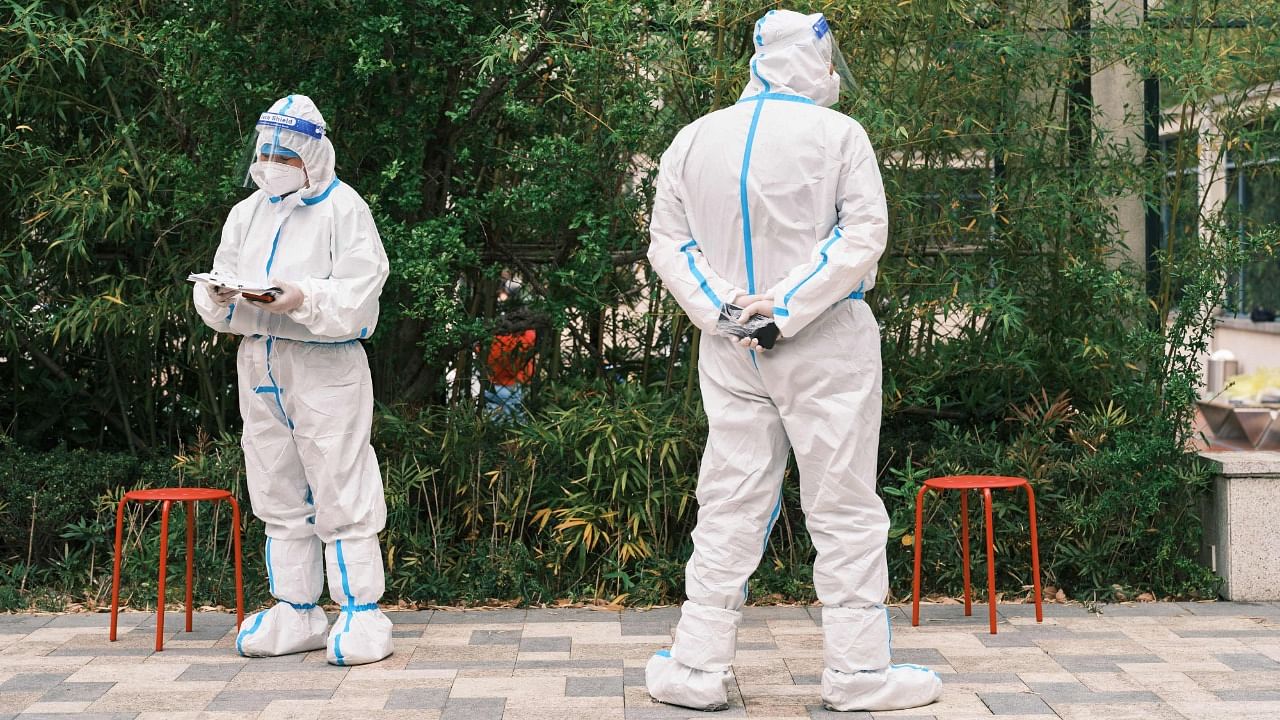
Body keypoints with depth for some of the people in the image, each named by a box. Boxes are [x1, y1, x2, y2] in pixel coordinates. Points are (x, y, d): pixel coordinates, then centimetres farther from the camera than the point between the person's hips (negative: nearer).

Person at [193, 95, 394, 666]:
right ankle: (297, 614, 19)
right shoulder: (247, 213, 14)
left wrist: (305, 299, -28)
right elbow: (217, 285, 12)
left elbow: (357, 296, -13)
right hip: (259, 362, 7)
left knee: (340, 492, -5)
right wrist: (221, 297, -11)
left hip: (325, 366, -6)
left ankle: (361, 613, 1)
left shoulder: (343, 209, -5)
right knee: (279, 495, 10)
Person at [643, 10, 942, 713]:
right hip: (828, 345, -4)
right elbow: (863, 235, -13)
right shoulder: (837, 134, -6)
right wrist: (786, 306, -14)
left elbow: (668, 242, 4)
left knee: (729, 506, 8)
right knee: (844, 509, 3)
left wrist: (722, 311, -5)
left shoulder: (693, 138, 6)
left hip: (728, 348, 4)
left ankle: (696, 668, 9)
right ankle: (857, 671, 8)